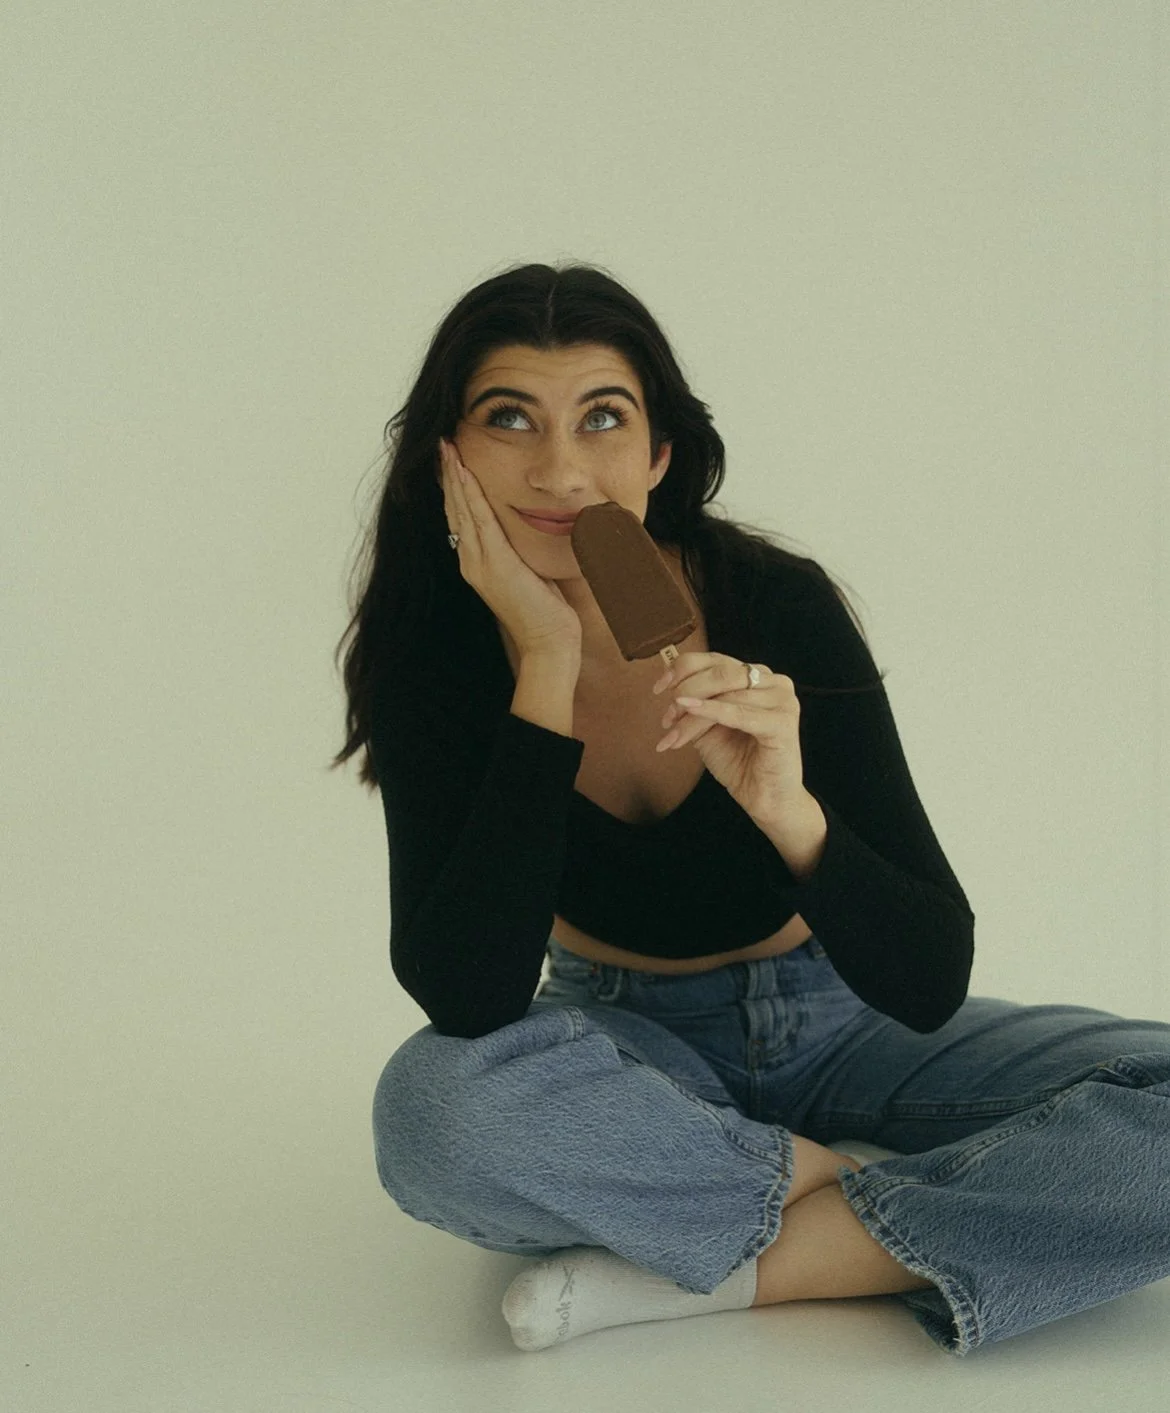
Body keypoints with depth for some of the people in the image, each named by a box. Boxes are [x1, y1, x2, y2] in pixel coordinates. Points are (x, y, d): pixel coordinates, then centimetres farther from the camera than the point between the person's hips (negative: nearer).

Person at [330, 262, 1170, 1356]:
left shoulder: (778, 608, -20)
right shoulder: (436, 651, -16)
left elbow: (931, 986, -22)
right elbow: (465, 1002, -29)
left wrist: (786, 808, -41)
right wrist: (547, 672, -32)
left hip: (832, 1026, 0)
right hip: (622, 1050, 0)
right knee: (432, 1104, -35)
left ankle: (716, 1270, -21)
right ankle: (870, 1198, -15)